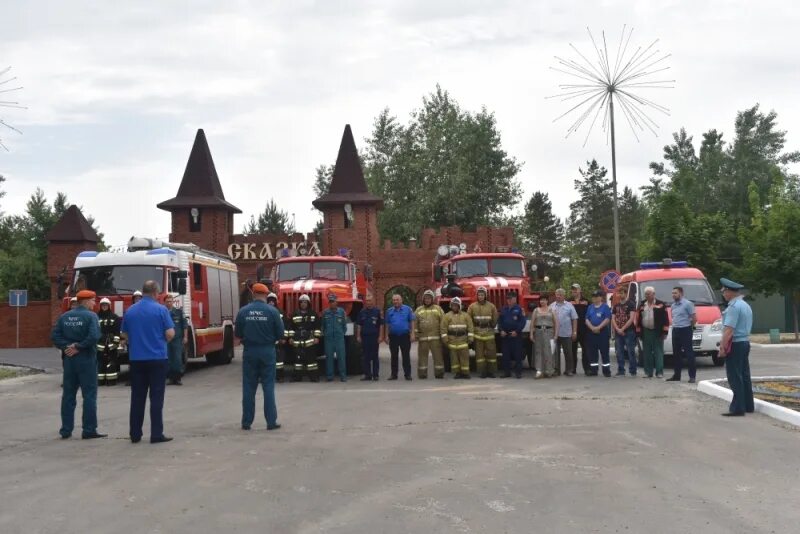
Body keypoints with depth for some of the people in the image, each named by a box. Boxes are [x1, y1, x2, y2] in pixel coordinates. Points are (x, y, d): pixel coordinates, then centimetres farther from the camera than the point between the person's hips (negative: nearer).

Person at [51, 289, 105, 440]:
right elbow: (94, 336, -22)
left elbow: (55, 335, 1)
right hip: (86, 359, -5)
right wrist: (78, 347, -13)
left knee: (68, 395, 11)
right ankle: (89, 430, 0)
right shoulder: (91, 316, -9)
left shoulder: (65, 316, 8)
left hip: (69, 359, 6)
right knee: (89, 395, 1)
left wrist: (66, 347, -6)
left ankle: (66, 430, 13)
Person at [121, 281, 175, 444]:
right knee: (156, 398, 0)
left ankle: (135, 434, 12)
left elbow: (125, 334, 12)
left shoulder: (130, 311, 4)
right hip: (157, 358, -4)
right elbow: (170, 334, -10)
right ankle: (156, 434, -1)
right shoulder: (161, 310, -8)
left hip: (136, 359, 4)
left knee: (137, 397, 9)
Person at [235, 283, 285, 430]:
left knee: (249, 387, 8)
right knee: (268, 387, 5)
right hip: (267, 351, -1)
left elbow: (237, 334, 2)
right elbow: (280, 334, -4)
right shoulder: (272, 311, -8)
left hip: (249, 352, 1)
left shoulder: (243, 311, -4)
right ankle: (271, 421, 4)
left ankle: (246, 422, 12)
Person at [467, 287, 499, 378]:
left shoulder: (491, 306, 3)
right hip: (477, 333, 0)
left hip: (489, 333, 0)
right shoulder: (472, 306, 3)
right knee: (479, 353, 1)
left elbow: (495, 319, 8)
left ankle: (491, 371, 9)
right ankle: (482, 372, 5)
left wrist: (490, 327, 5)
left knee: (491, 352, 2)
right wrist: (473, 328, 2)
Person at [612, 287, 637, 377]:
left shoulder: (631, 304, -1)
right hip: (618, 332, 5)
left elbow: (631, 319, -9)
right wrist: (617, 329, -7)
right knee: (619, 352, 5)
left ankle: (632, 371, -1)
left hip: (629, 331, -5)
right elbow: (613, 319, 10)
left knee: (631, 352, -5)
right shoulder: (616, 306, 15)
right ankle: (621, 371, 10)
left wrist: (622, 329, -13)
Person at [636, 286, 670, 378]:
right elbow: (638, 319, 12)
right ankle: (648, 372, 11)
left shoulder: (661, 305, 0)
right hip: (646, 332, 4)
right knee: (647, 353, 6)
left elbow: (665, 319, -4)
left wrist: (664, 331, -10)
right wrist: (639, 332, 6)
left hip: (657, 332, -4)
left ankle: (659, 372, -4)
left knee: (658, 353, -4)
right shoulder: (642, 305, 12)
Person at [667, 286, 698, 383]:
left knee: (689, 353, -7)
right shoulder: (673, 305, 14)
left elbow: (694, 318, -10)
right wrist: (675, 325, 13)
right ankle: (676, 375, 18)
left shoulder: (687, 304, -10)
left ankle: (692, 376, -6)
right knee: (676, 354, 11)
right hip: (675, 331, 8)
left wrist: (689, 327, 2)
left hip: (685, 331, -8)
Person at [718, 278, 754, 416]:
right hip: (745, 343, 10)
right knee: (744, 376, 14)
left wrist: (722, 347, -21)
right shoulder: (745, 305, 14)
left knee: (735, 378, -6)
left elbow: (729, 330, -24)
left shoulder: (734, 307, -18)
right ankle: (748, 406, 19)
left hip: (735, 344, -10)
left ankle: (738, 408, -6)